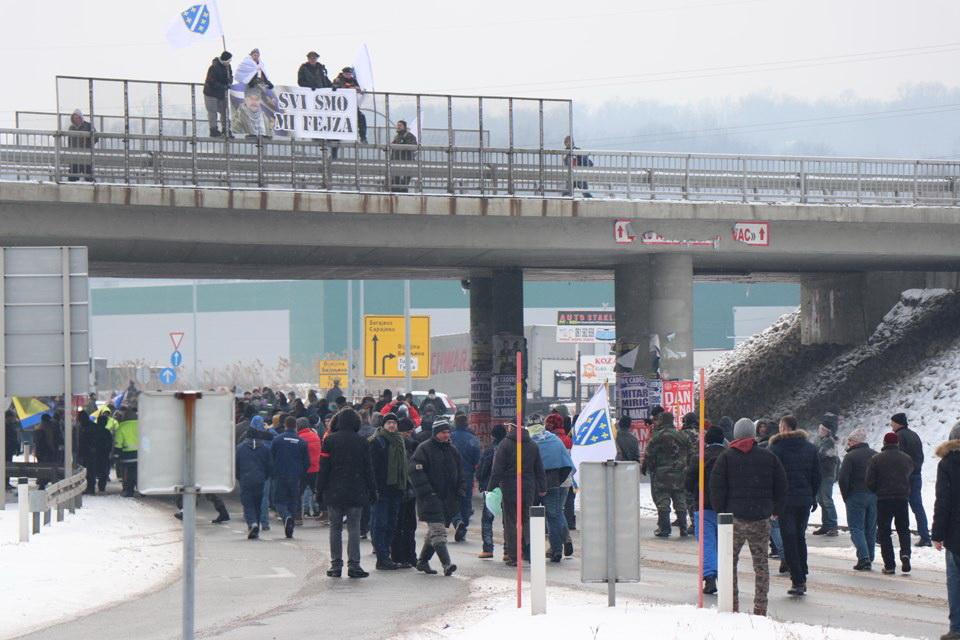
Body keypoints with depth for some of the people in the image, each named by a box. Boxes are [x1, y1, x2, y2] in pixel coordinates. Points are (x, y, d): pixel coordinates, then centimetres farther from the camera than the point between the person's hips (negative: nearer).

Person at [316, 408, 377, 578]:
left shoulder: (330, 440, -2)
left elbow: (324, 467, -3)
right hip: (355, 493, 0)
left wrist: (320, 488, 3)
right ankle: (353, 565, -5)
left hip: (334, 493, 0)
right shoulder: (361, 442, 0)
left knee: (335, 529, 6)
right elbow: (368, 470, 2)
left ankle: (336, 565, 5)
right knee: (354, 529, 1)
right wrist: (372, 492, 8)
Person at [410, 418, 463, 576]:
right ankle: (446, 564, -23)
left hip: (448, 500, 7)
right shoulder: (424, 449, -6)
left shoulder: (452, 450, 16)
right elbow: (416, 472, -13)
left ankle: (422, 561, 25)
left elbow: (459, 473, 24)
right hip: (431, 499, -7)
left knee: (433, 532, 13)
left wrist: (459, 491, 11)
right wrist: (427, 492, -18)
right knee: (438, 531, -15)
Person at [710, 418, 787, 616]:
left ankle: (731, 606, 0)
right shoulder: (769, 458, 5)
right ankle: (760, 609, 3)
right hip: (761, 518, 2)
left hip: (734, 518, -2)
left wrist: (720, 511, 4)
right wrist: (776, 510, 19)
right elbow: (781, 487, 9)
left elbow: (716, 488, -4)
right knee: (761, 563, 7)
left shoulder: (726, 458, -1)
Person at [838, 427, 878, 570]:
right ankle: (870, 558, 13)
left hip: (856, 496, -5)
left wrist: (846, 496, -3)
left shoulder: (851, 456, -10)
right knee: (871, 529, 12)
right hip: (874, 497, 6)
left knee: (856, 528, -2)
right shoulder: (876, 455, 10)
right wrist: (876, 493, 14)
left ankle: (863, 557, -16)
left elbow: (842, 479, -15)